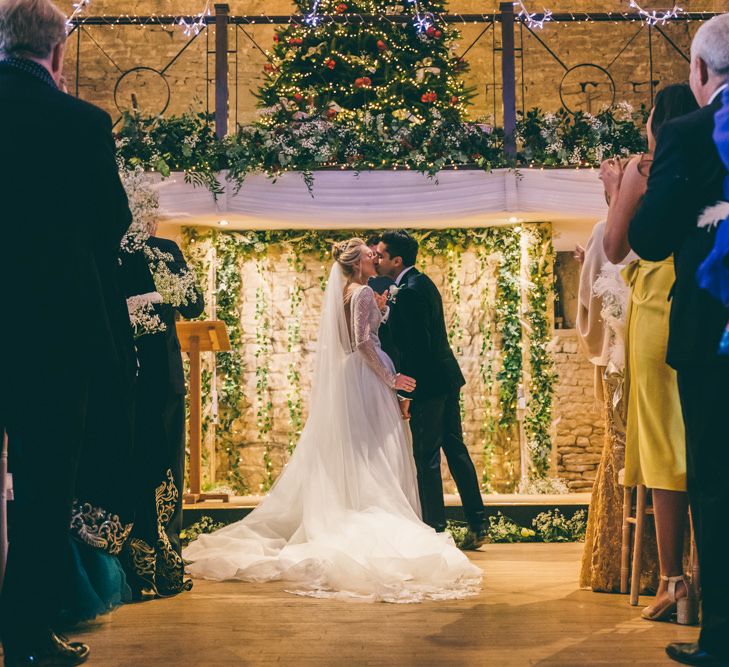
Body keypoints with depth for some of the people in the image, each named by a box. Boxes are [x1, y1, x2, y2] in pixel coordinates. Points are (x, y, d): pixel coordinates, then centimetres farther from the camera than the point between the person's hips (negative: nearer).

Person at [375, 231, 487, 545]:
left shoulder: (408, 292, -19)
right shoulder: (422, 282, 12)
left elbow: (417, 346, -23)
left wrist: (404, 392, -19)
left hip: (428, 384, -10)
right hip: (447, 379, 10)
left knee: (426, 458, -1)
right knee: (455, 448, 15)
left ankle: (435, 528, 7)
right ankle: (477, 523, 21)